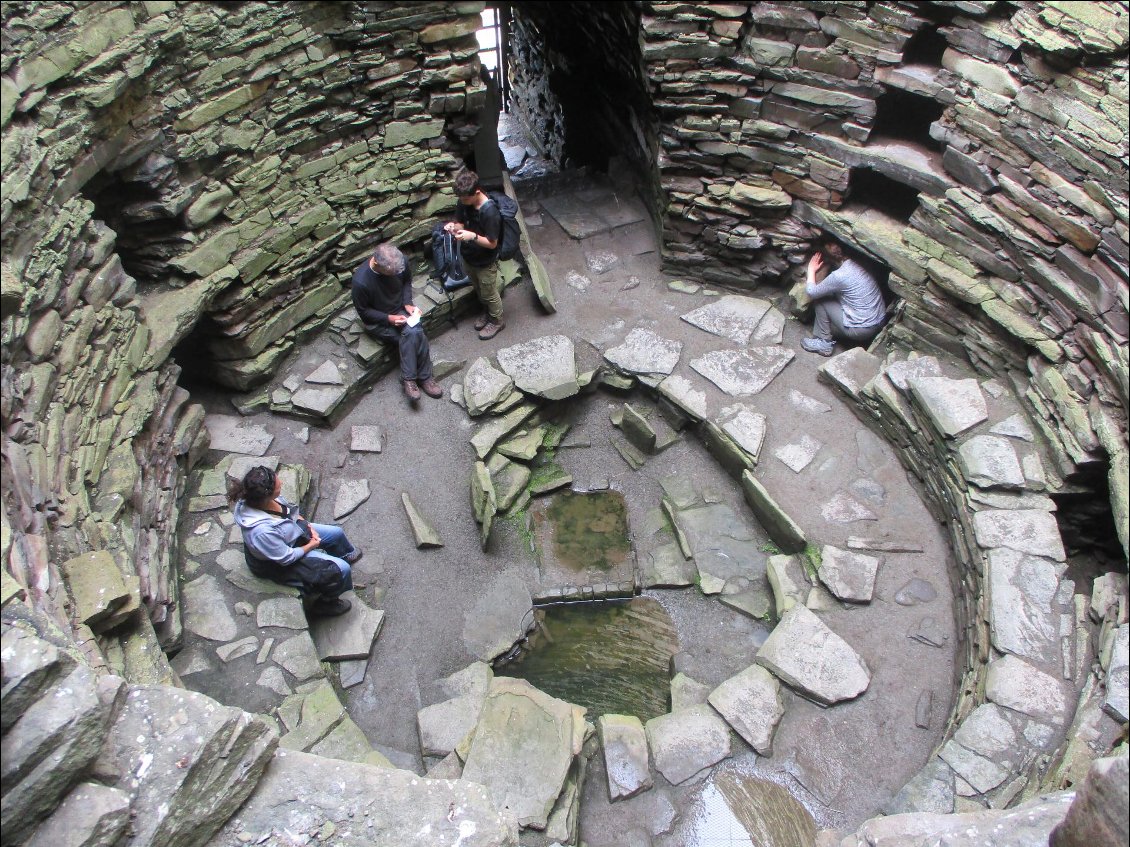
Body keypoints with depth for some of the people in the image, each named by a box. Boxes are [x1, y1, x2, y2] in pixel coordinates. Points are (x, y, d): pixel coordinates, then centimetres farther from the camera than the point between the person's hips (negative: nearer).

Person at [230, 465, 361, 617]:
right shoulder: (262, 531, -44)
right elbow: (287, 558, -27)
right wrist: (311, 545, -12)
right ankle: (326, 603, 20)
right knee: (341, 570, -9)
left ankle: (346, 555, 53)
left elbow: (291, 509, 0)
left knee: (337, 533, 19)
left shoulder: (257, 497, -22)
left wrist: (308, 526, -7)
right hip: (280, 562, -8)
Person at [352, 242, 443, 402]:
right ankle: (423, 377, -11)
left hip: (400, 310, 4)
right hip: (377, 320, -4)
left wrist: (408, 303, -10)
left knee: (414, 333, -26)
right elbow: (363, 311, -15)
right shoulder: (361, 281, -29)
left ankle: (409, 379, -12)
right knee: (415, 336, -26)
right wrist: (389, 318, -24)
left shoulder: (401, 262, -18)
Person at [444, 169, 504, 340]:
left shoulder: (490, 212, -32)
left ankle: (497, 321, 40)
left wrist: (473, 236, -38)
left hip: (485, 263, -7)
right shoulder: (464, 203, -12)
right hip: (468, 257, 7)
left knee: (489, 294, 16)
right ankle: (488, 312, 54)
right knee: (479, 291, 28)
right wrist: (453, 226, -20)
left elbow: (492, 243, -25)